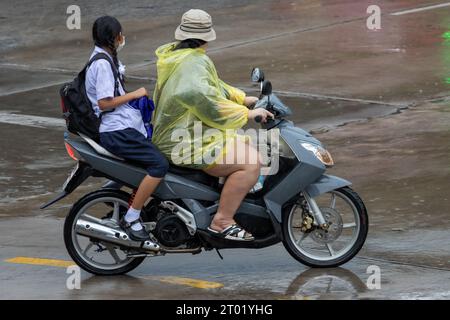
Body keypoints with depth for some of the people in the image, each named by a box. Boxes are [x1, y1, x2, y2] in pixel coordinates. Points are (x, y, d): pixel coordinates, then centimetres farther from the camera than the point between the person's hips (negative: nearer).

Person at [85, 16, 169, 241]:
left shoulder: (106, 57, 18)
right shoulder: (102, 64, -15)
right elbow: (104, 103, -22)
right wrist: (134, 94, -14)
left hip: (125, 126, 11)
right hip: (116, 131, -11)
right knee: (159, 164, -23)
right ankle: (130, 219, -19)